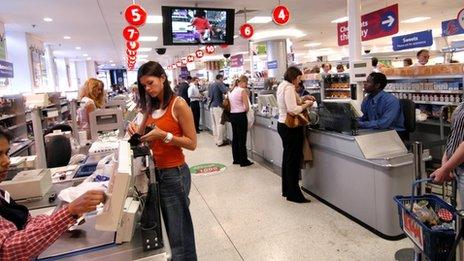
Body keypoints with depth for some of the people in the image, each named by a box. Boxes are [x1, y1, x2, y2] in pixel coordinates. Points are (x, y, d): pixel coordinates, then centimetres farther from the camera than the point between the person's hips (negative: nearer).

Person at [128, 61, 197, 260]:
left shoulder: (178, 105, -14)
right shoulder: (151, 106, 9)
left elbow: (192, 143, -16)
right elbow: (145, 137, 15)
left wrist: (163, 135, -25)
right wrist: (135, 130, -6)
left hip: (175, 173, -7)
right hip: (157, 171, 7)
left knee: (178, 230, 5)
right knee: (165, 226, 19)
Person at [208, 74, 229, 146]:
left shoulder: (212, 84, 15)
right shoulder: (220, 83, -8)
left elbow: (209, 95, 21)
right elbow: (225, 91, -23)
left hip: (212, 106, 8)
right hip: (218, 106, -8)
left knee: (214, 124, 11)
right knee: (220, 124, -3)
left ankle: (216, 140, 17)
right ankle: (220, 141, 0)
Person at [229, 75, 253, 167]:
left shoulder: (232, 90, 11)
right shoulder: (243, 91, -12)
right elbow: (247, 107, -15)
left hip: (232, 115, 8)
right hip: (240, 116, -8)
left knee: (235, 138, 14)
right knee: (242, 139, -1)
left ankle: (236, 159, 22)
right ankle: (243, 161, 6)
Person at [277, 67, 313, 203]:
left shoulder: (282, 86, 14)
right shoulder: (289, 88, -17)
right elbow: (293, 110, -25)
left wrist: (302, 101, 8)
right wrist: (306, 104, -10)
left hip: (283, 125, 11)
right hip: (291, 127, -11)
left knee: (287, 158, 17)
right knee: (293, 160, -3)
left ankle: (286, 190, 28)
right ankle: (294, 194, 5)